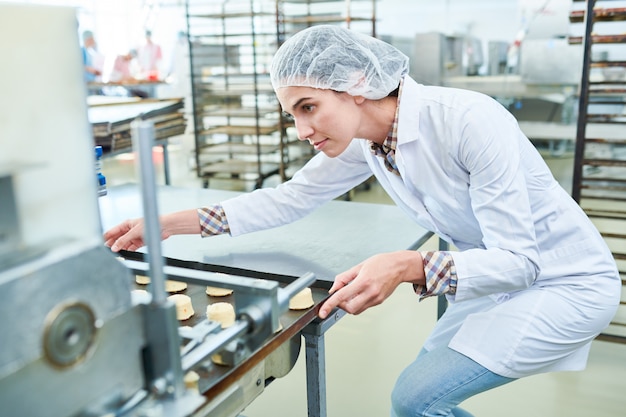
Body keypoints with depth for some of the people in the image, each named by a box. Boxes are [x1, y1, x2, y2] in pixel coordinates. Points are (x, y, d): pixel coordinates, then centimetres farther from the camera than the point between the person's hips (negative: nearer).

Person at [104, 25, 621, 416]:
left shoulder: (470, 121, -31)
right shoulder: (361, 140, -8)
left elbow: (518, 260, -29)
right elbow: (287, 199, -2)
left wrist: (408, 267, -45)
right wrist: (169, 224, -9)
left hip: (568, 282, -7)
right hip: (499, 277, 7)